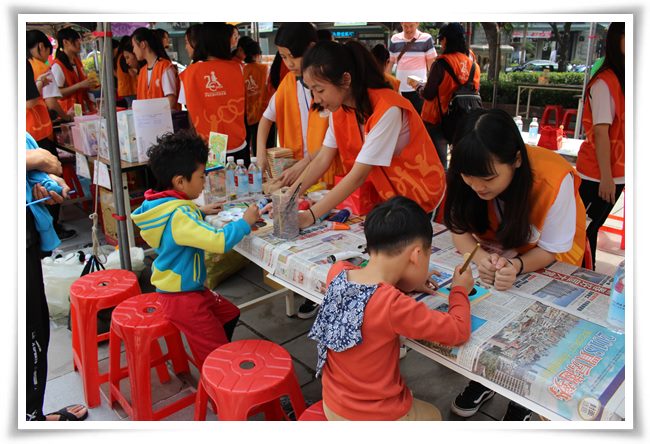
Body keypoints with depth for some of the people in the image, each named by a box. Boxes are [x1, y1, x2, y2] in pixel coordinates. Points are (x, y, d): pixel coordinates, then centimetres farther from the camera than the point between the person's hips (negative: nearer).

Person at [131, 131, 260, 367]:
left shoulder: (164, 205, 1)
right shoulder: (179, 215, -29)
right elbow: (219, 241, -37)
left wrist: (199, 212, 15)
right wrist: (245, 221, -23)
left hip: (190, 288, 10)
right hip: (181, 297, -10)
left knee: (230, 314, 25)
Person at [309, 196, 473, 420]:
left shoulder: (337, 273, -14)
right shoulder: (393, 306, -32)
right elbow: (458, 331, -21)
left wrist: (403, 283, -1)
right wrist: (460, 290, -4)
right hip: (378, 419, -5)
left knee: (414, 402, 33)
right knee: (432, 416, 27)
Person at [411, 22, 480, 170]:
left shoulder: (441, 63, -16)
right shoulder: (472, 64, 0)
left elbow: (428, 94, -13)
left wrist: (417, 86, 7)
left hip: (438, 120, -5)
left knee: (438, 163, 3)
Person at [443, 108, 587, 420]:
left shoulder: (553, 179, -35)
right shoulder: (463, 174, -25)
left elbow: (550, 249, -22)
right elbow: (459, 230, -15)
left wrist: (517, 266, -42)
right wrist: (480, 257, -37)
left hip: (550, 262, -2)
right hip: (498, 251, 3)